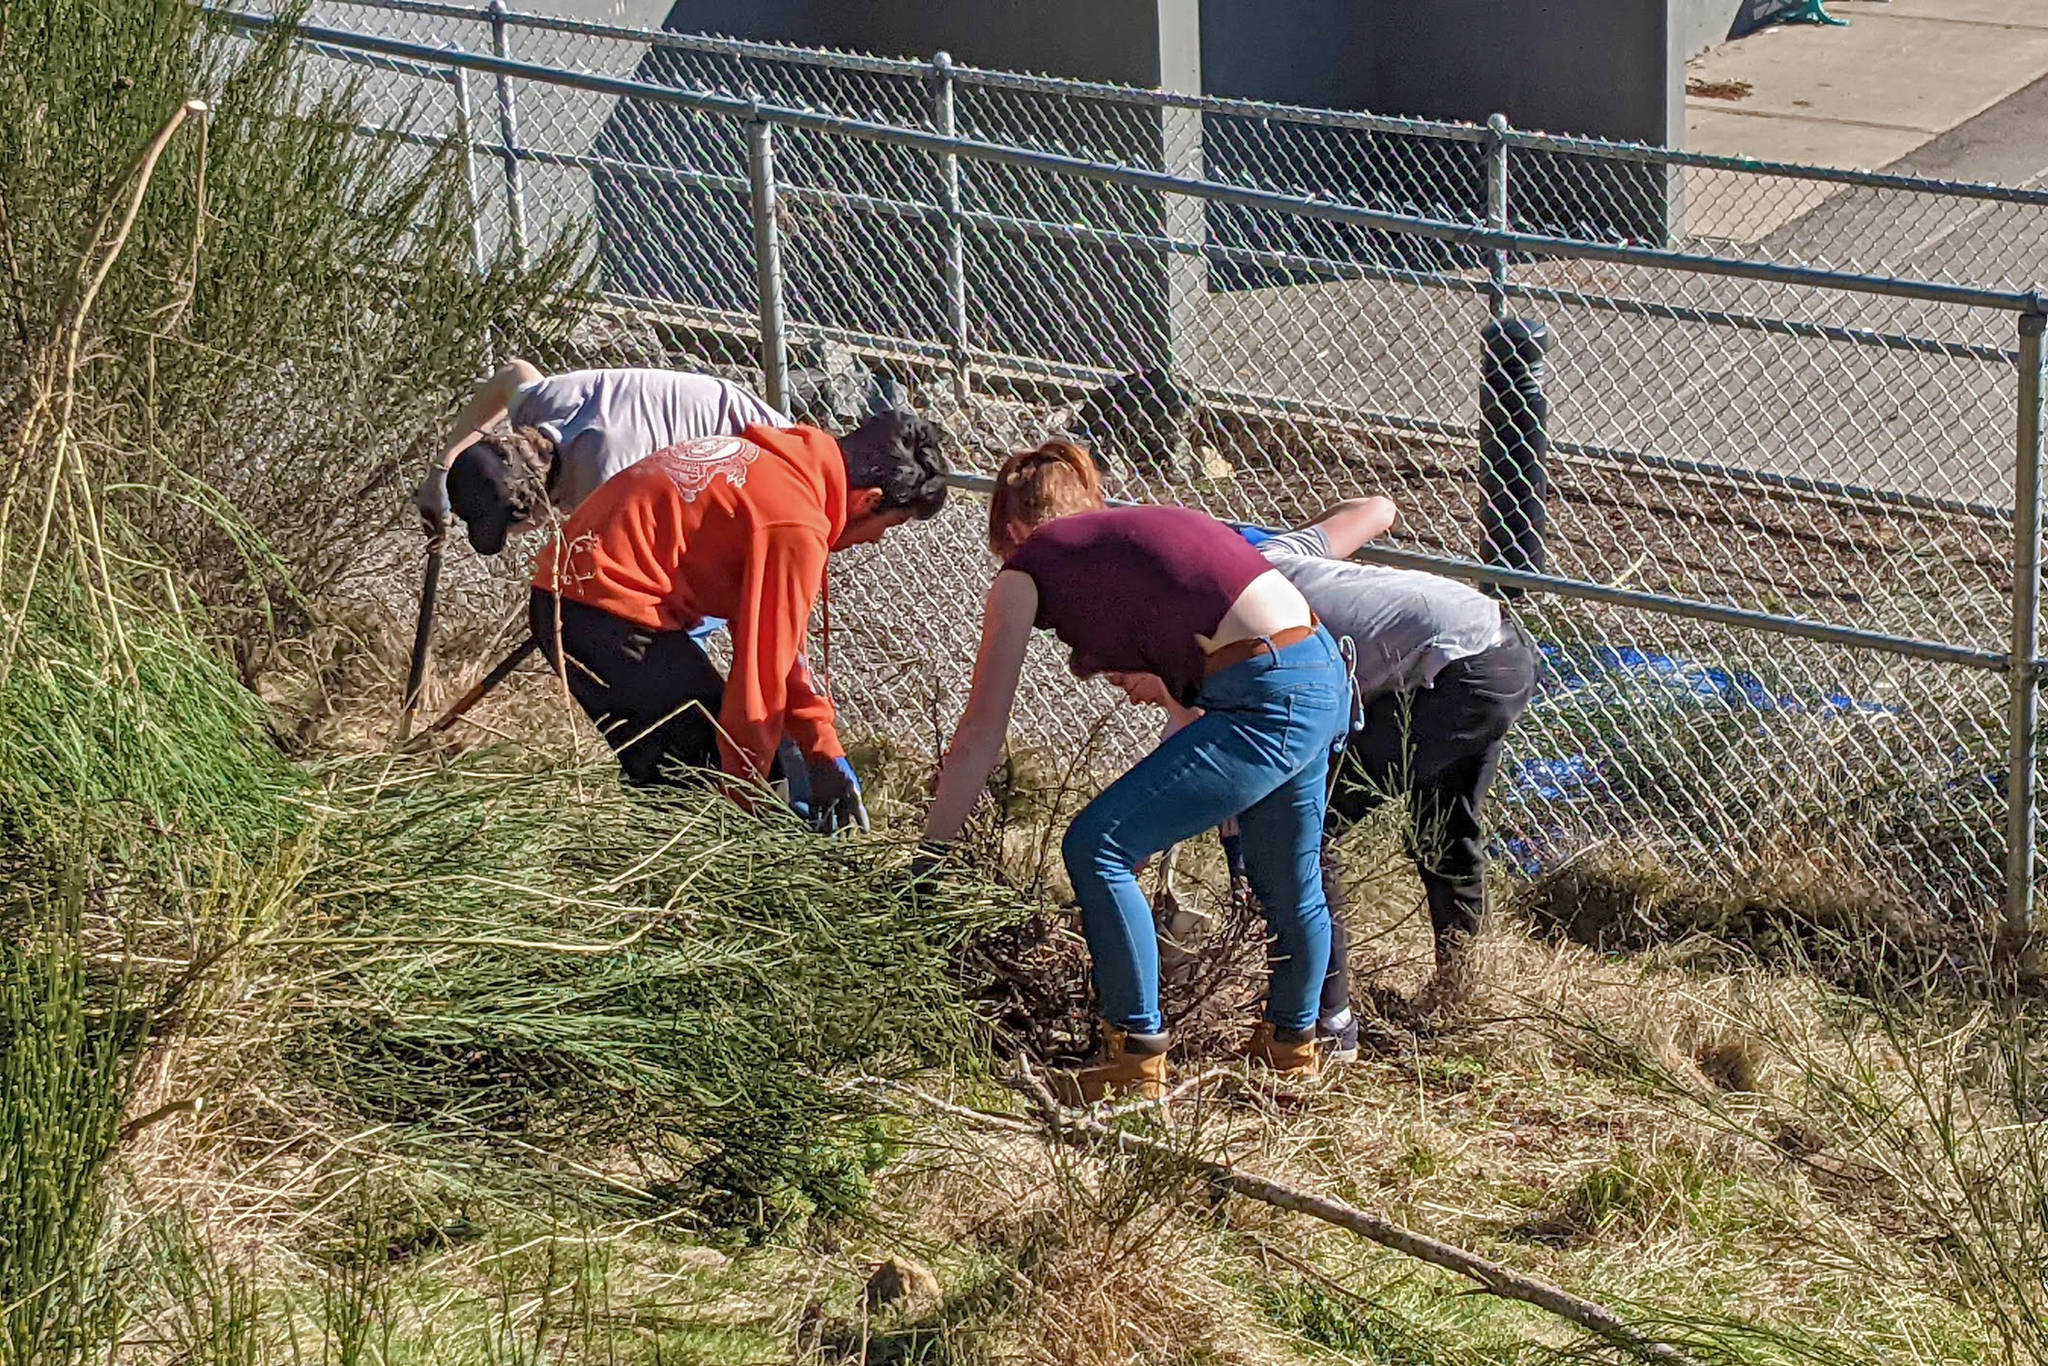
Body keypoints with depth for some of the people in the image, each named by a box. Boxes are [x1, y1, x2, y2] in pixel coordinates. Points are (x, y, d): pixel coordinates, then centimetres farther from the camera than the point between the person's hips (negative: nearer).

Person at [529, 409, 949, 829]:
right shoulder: (796, 528, -17)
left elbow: (778, 641, 19)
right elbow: (762, 669, -13)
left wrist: (824, 752, 18)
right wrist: (748, 801, -2)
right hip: (610, 611, -10)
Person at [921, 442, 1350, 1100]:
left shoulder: (1028, 566, 7)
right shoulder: (1128, 530, 27)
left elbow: (981, 735, 6)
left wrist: (931, 850, 11)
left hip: (1268, 703, -8)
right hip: (1325, 678, 8)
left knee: (1097, 848, 0)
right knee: (1289, 885, 27)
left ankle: (1137, 1058, 5)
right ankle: (1293, 1042, 47)